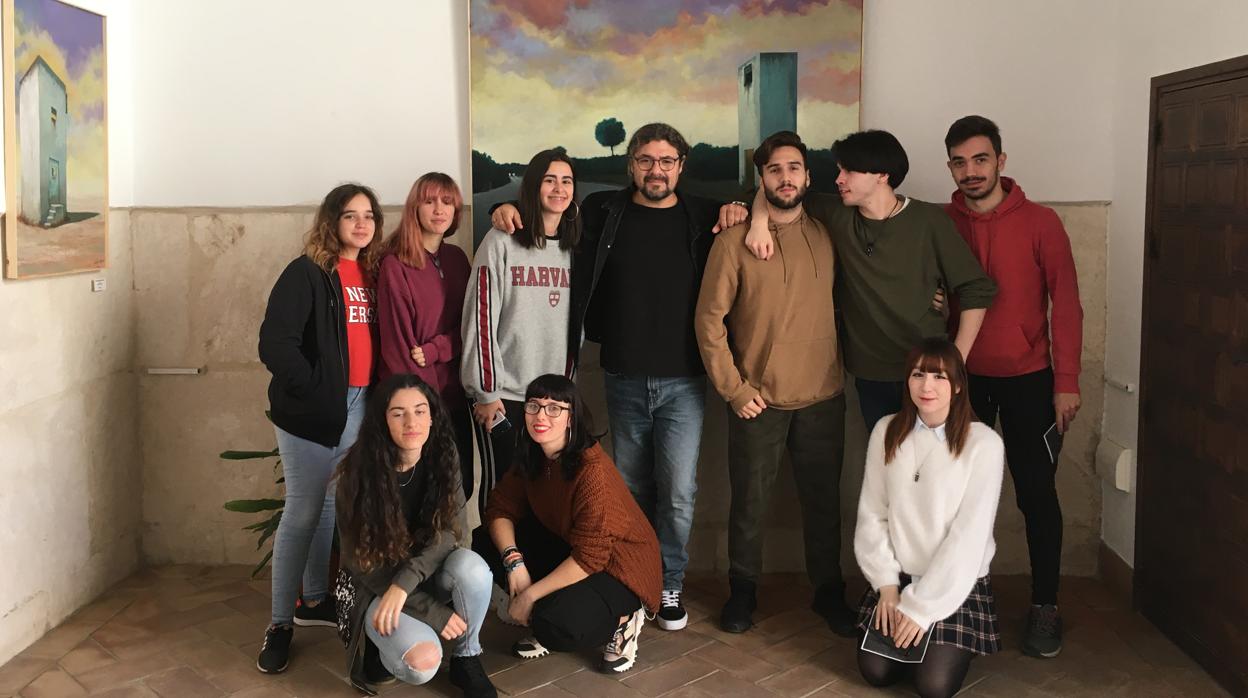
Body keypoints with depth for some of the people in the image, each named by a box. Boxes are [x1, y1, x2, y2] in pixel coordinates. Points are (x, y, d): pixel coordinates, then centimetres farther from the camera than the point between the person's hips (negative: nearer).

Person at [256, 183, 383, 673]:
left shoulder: (371, 274, 10)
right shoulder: (306, 273, -11)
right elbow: (274, 343, -18)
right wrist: (312, 391, -18)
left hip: (359, 405, 7)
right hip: (314, 411, -6)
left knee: (334, 506, 17)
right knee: (303, 512, -1)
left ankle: (313, 600, 33)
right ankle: (280, 623, 10)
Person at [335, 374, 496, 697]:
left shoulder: (443, 455, -10)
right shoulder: (359, 472, -20)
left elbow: (451, 530, -14)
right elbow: (363, 564, -17)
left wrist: (404, 583, -30)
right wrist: (434, 613, -21)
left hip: (430, 574, 4)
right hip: (376, 587, -4)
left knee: (472, 567, -31)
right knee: (422, 663, -30)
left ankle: (466, 660, -6)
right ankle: (382, 649, 5)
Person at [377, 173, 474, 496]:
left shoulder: (457, 258, 7)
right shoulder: (396, 266, -11)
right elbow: (397, 345, -12)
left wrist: (433, 350, -13)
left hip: (454, 394, 5)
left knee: (461, 487, 10)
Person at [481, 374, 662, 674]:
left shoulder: (593, 471, -29)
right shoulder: (532, 459, -5)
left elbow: (589, 558, -29)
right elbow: (500, 509, -1)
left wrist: (529, 596, -23)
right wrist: (513, 560, -20)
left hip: (620, 567, -8)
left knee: (558, 628, -31)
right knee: (491, 547, -6)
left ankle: (622, 619, 0)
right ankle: (545, 618, 8)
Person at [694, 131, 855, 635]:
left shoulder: (827, 236, 5)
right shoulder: (734, 241, -5)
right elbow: (709, 319, -6)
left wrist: (841, 368, 4)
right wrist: (734, 389, -8)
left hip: (823, 396, 2)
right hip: (757, 399, -2)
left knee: (824, 500, 11)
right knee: (749, 501, 8)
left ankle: (829, 590, 27)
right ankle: (742, 590, 26)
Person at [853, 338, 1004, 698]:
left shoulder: (984, 443, -17)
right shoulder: (887, 432, -4)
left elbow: (969, 536, -17)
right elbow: (871, 515, 0)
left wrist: (922, 607, -16)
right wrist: (886, 584, -8)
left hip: (956, 583, -3)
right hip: (898, 577, 3)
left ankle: (955, 645, 18)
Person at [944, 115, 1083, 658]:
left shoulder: (1040, 222, -6)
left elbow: (1065, 303, -6)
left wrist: (1066, 381, -10)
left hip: (1027, 380, -2)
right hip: (962, 379, 2)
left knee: (1036, 494, 2)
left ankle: (1044, 606, 16)